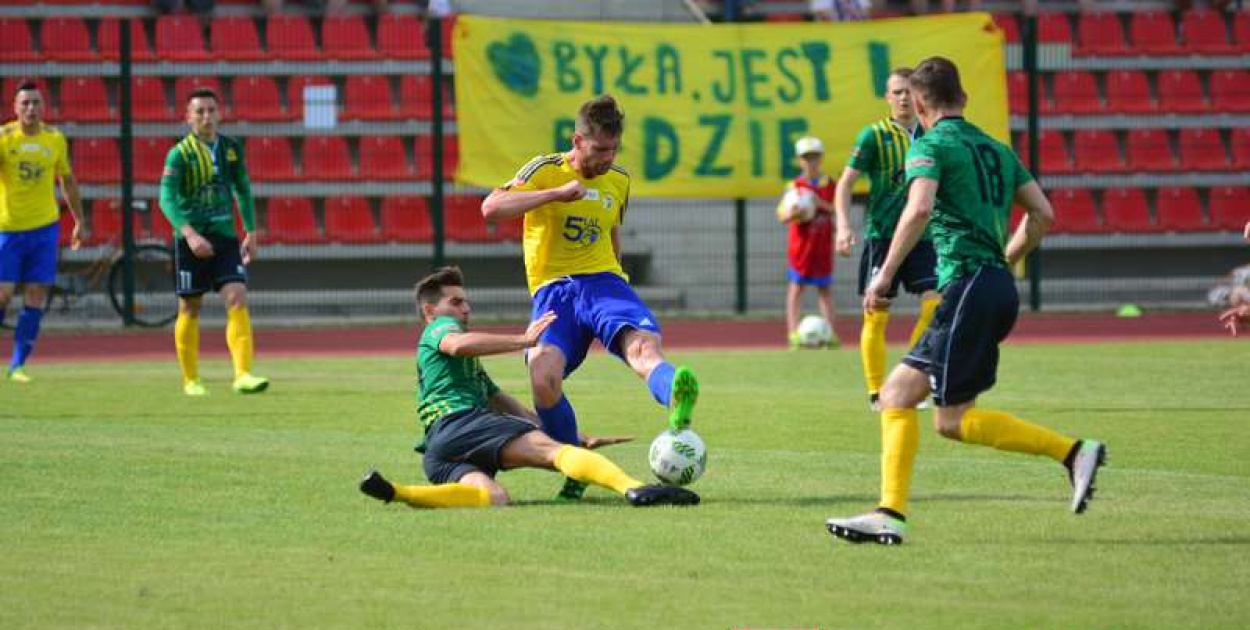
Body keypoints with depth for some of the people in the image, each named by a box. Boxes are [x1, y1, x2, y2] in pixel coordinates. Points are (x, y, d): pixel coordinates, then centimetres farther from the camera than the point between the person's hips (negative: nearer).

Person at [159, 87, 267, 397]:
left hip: (225, 237, 3)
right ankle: (191, 380, 19)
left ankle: (243, 374, -20)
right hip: (191, 240, -3)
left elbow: (243, 190, 18)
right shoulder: (180, 154, -9)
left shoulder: (231, 149, 5)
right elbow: (167, 198, -19)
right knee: (190, 309, 6)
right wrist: (190, 233, -32)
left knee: (237, 300, -13)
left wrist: (251, 232, 14)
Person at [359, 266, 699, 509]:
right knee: (551, 450, -27)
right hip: (458, 423, -8)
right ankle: (634, 488, -50)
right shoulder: (438, 327, 16)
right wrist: (524, 340, -12)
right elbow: (459, 344, -12)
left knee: (492, 497, -29)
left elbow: (504, 404, 38)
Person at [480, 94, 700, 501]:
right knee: (543, 378, -27)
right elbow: (491, 209, -17)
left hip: (603, 280, 2)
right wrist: (558, 193, -19)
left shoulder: (619, 181, 14)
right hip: (553, 291, -2)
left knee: (644, 346, -32)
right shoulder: (546, 170, -1)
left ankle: (678, 408, -63)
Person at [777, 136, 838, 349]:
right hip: (800, 245, -2)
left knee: (825, 288, 9)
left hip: (823, 245, 2)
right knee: (796, 286, -1)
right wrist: (793, 213, -27)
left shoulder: (829, 184, 4)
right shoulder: (794, 186, -4)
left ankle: (830, 332, 12)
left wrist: (822, 205, -14)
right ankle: (793, 333, -2)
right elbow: (782, 215, -4)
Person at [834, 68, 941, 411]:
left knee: (936, 303, -12)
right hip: (881, 235, -4)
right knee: (876, 315, -2)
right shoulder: (874, 135, -3)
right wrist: (843, 226, -18)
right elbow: (846, 182, -5)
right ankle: (877, 393, 6)